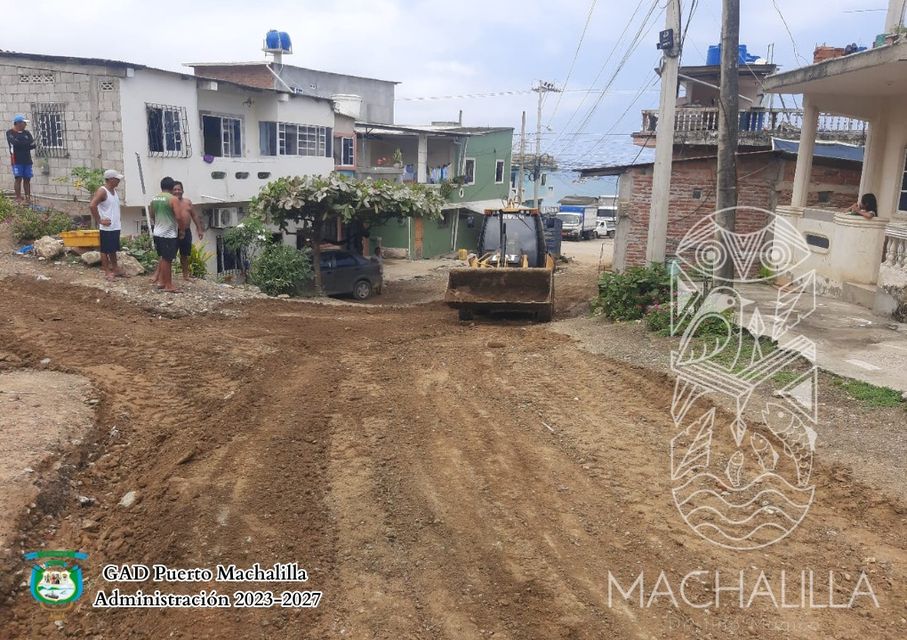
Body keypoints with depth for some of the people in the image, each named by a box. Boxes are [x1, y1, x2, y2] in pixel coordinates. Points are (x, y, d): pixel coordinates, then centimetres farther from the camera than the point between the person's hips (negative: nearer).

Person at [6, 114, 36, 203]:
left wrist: (21, 144, -9)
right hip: (17, 160, -4)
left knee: (27, 179, 2)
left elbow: (33, 145, 3)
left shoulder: (27, 133, 15)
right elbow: (15, 143, -16)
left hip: (27, 160, 4)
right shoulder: (10, 133, 1)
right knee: (18, 178, -8)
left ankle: (28, 197, 5)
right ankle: (18, 198, -7)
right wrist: (27, 144, -4)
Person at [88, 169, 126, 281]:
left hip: (116, 226, 8)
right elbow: (92, 206, -26)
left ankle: (115, 268, 26)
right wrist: (99, 221, -21)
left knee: (113, 249, 17)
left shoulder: (114, 190, 10)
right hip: (107, 227, -8)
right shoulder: (102, 191, -16)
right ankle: (107, 271, 8)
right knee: (105, 249, 2)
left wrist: (116, 221, 15)